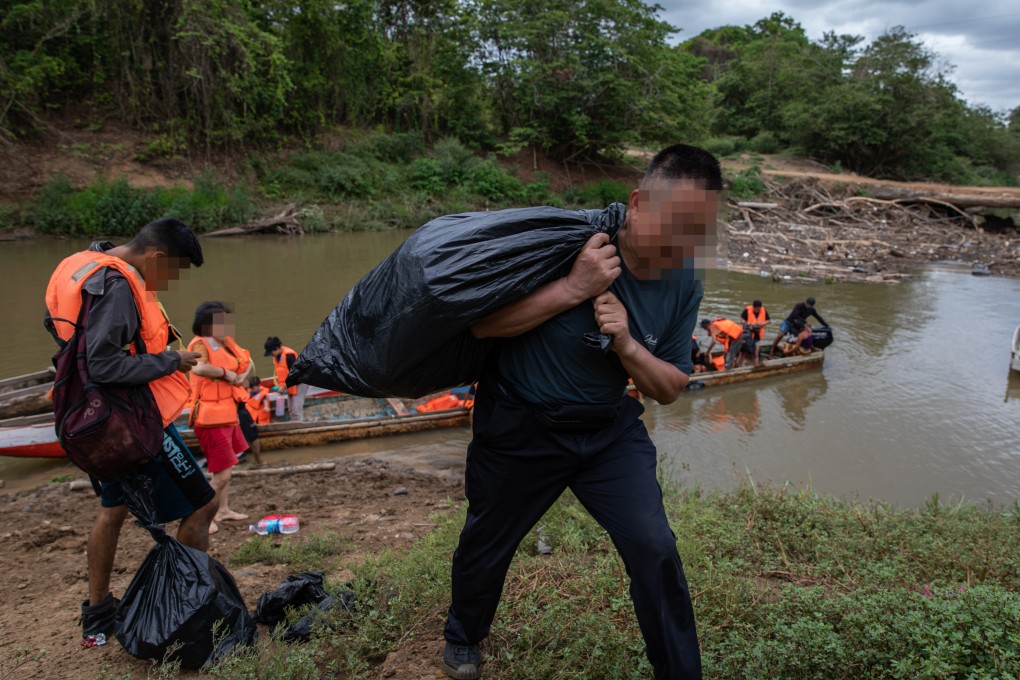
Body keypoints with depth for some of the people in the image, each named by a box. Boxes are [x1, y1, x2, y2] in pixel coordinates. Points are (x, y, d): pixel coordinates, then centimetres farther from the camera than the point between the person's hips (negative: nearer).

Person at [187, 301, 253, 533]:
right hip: (211, 417, -9)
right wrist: (227, 373, -24)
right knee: (222, 473, -7)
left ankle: (223, 510, 32)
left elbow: (246, 361, 21)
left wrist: (242, 376, 0)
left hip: (227, 414, 9)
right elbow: (198, 367, -38)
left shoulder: (226, 343, 8)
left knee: (225, 467, 20)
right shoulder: (201, 344, -17)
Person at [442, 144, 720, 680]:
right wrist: (572, 289, -35)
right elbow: (481, 324, -25)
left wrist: (628, 346, -24)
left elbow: (670, 389, -3)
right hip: (519, 427, -3)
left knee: (654, 548, -7)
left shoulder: (684, 283, -10)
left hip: (609, 429, 3)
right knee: (486, 546, 16)